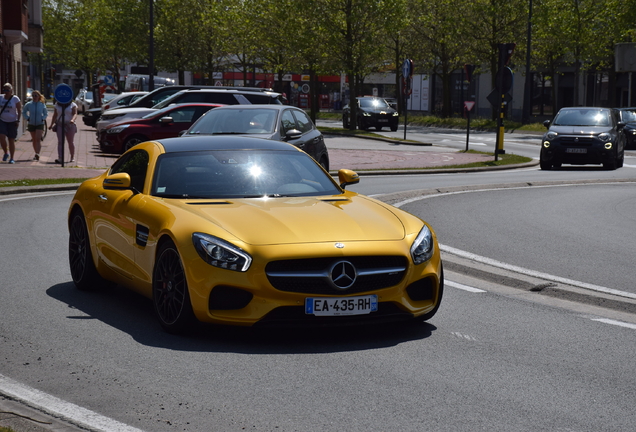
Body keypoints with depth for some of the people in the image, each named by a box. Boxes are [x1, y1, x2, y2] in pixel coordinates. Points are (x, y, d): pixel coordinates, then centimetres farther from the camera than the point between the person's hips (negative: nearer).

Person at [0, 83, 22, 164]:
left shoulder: (15, 99, -5)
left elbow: (19, 110, -3)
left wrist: (18, 120, -11)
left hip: (12, 121, -3)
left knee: (11, 140, 1)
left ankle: (11, 158, 10)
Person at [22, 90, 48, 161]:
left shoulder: (42, 104, -2)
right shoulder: (28, 104, -2)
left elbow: (46, 113, 12)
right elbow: (24, 113, 12)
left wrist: (43, 118, -6)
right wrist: (27, 118, -3)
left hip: (40, 124, -2)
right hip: (31, 124, 2)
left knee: (38, 139, -17)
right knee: (34, 140, 8)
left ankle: (37, 154, -24)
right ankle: (36, 154, 20)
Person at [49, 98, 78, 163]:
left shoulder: (73, 105, 1)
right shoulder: (57, 104, 10)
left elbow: (75, 114, -11)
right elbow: (55, 115, 17)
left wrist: (73, 120, -32)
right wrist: (51, 124, 13)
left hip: (70, 126, -2)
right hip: (60, 125, 2)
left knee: (70, 142, 7)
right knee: (60, 142, -10)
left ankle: (72, 157, 24)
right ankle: (60, 158, -18)